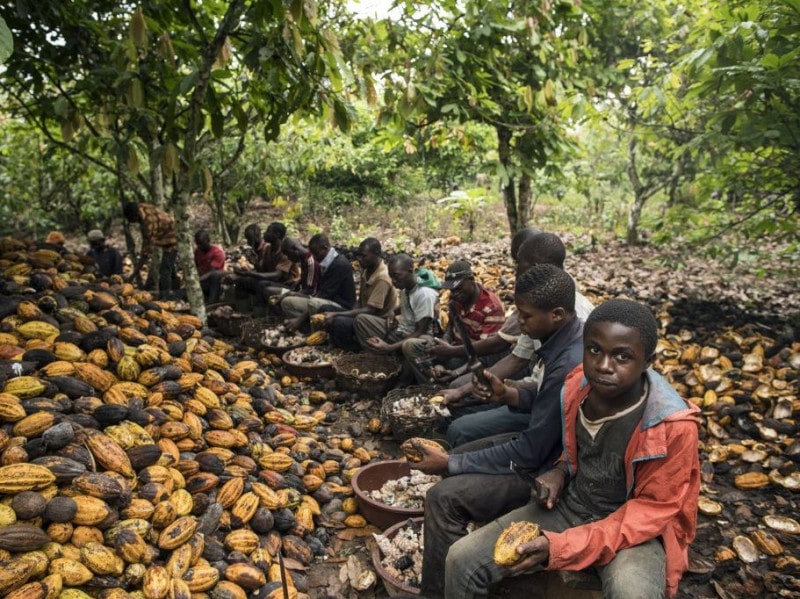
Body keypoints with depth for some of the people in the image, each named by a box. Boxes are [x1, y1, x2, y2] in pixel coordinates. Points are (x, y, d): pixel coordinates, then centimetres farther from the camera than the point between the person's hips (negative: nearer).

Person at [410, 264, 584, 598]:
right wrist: (506, 393, -5)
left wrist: (449, 464, -19)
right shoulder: (567, 338, -2)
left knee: (443, 497, -17)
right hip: (548, 445, 10)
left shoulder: (569, 365, -31)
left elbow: (530, 453, -26)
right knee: (459, 460, 14)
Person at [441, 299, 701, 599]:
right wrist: (560, 470, -8)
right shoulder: (578, 384, -10)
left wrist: (559, 546, -27)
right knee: (462, 559, -9)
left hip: (638, 526, -4)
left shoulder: (673, 427, -25)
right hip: (570, 504, 4)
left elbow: (651, 511, -19)